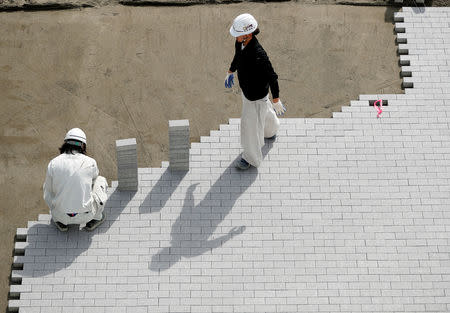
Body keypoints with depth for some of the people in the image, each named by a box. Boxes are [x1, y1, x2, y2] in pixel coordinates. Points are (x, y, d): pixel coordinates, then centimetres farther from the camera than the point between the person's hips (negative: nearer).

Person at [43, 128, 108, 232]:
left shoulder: (53, 164, -6)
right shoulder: (90, 163, -8)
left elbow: (48, 193, 7)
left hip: (61, 215, 1)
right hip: (86, 215, -1)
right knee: (101, 180, 22)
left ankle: (61, 222, 26)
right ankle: (95, 218, 21)